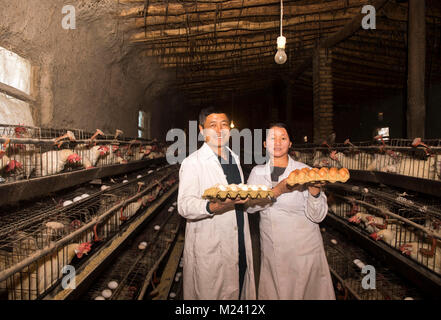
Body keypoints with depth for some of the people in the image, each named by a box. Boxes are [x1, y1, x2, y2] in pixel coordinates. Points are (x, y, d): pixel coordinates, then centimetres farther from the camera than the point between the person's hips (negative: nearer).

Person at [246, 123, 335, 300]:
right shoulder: (257, 172, 2)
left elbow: (317, 216, -12)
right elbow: (249, 205, -13)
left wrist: (314, 191, -30)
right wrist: (278, 190, -26)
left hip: (304, 252, -2)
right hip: (271, 252, 3)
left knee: (304, 292, 10)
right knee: (272, 293, 15)